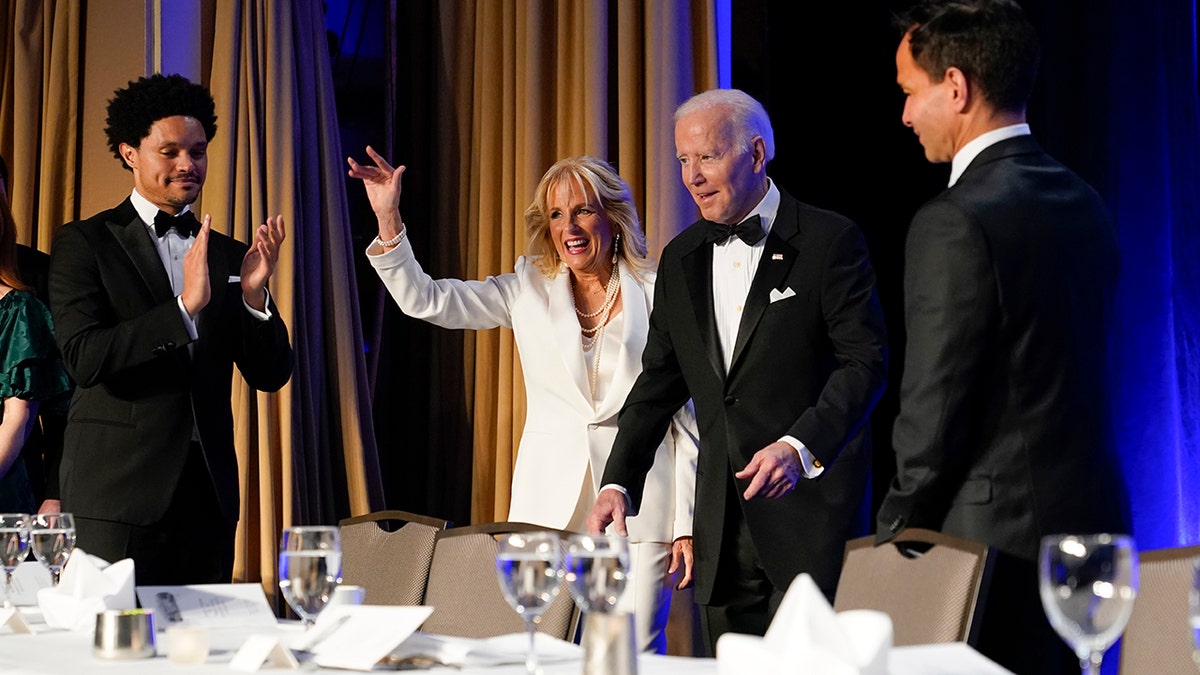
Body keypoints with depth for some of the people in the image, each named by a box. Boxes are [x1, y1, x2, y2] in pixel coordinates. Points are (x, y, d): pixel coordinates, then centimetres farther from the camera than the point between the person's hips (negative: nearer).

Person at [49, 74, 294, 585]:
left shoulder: (228, 255, 13)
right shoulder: (84, 244, 0)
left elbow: (270, 375, 9)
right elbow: (84, 359, -14)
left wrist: (254, 295, -9)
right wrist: (185, 305, -21)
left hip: (208, 497, 4)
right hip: (118, 495, -4)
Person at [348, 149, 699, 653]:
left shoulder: (658, 295, 2)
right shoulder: (529, 291, 10)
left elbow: (685, 412, 3)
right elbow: (424, 300, 4)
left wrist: (688, 523, 1)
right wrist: (388, 219, -9)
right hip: (550, 501, 2)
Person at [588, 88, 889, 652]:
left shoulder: (829, 241, -6)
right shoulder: (681, 259, 13)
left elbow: (866, 361, -11)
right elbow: (660, 382, 15)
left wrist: (800, 446, -25)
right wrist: (619, 483, 4)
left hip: (812, 507, -6)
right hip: (723, 519, 6)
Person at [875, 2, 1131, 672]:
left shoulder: (956, 224, -16)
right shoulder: (1085, 204, 10)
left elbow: (934, 416, -16)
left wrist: (893, 538, -4)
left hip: (998, 540, -8)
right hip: (1092, 516, 8)